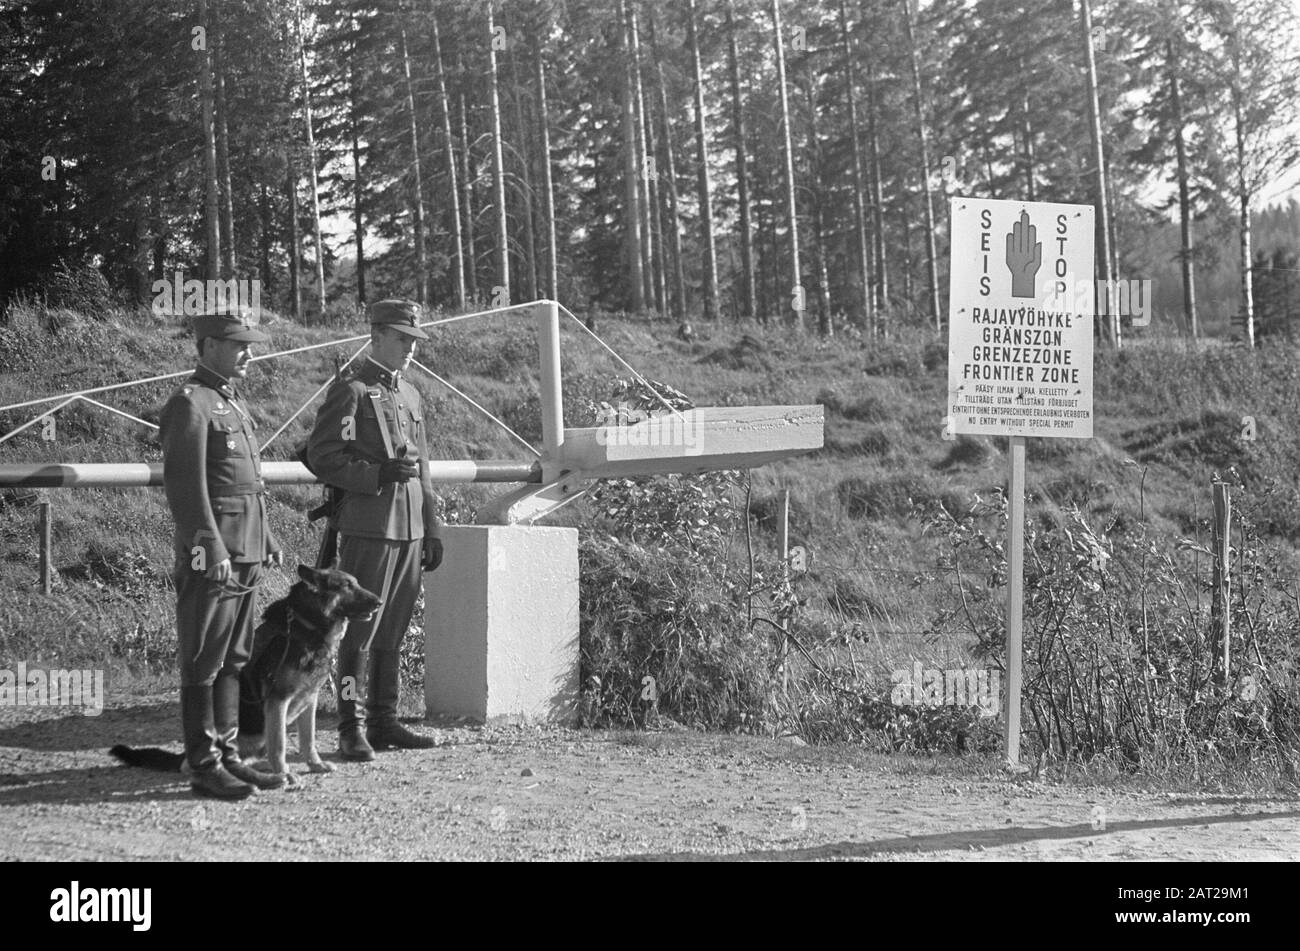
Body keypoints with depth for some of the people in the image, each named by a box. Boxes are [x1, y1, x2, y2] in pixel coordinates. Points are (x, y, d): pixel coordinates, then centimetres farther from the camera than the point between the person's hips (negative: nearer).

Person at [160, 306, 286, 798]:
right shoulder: (190, 403, -11)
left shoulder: (233, 402, 18)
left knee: (233, 661, 12)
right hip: (212, 554, -9)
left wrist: (267, 538, 21)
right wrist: (213, 550, -23)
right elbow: (186, 485, -18)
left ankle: (227, 755, 18)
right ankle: (204, 765, 1)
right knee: (204, 664, -3)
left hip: (245, 552, 9)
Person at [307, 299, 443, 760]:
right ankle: (352, 730, -3)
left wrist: (432, 530, 18)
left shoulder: (409, 394, 18)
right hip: (368, 528, -7)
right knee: (360, 630, -6)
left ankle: (384, 723, 17)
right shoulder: (350, 390, -5)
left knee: (393, 632, 11)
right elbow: (321, 457, -11)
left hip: (410, 530, 7)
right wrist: (379, 474, -19)